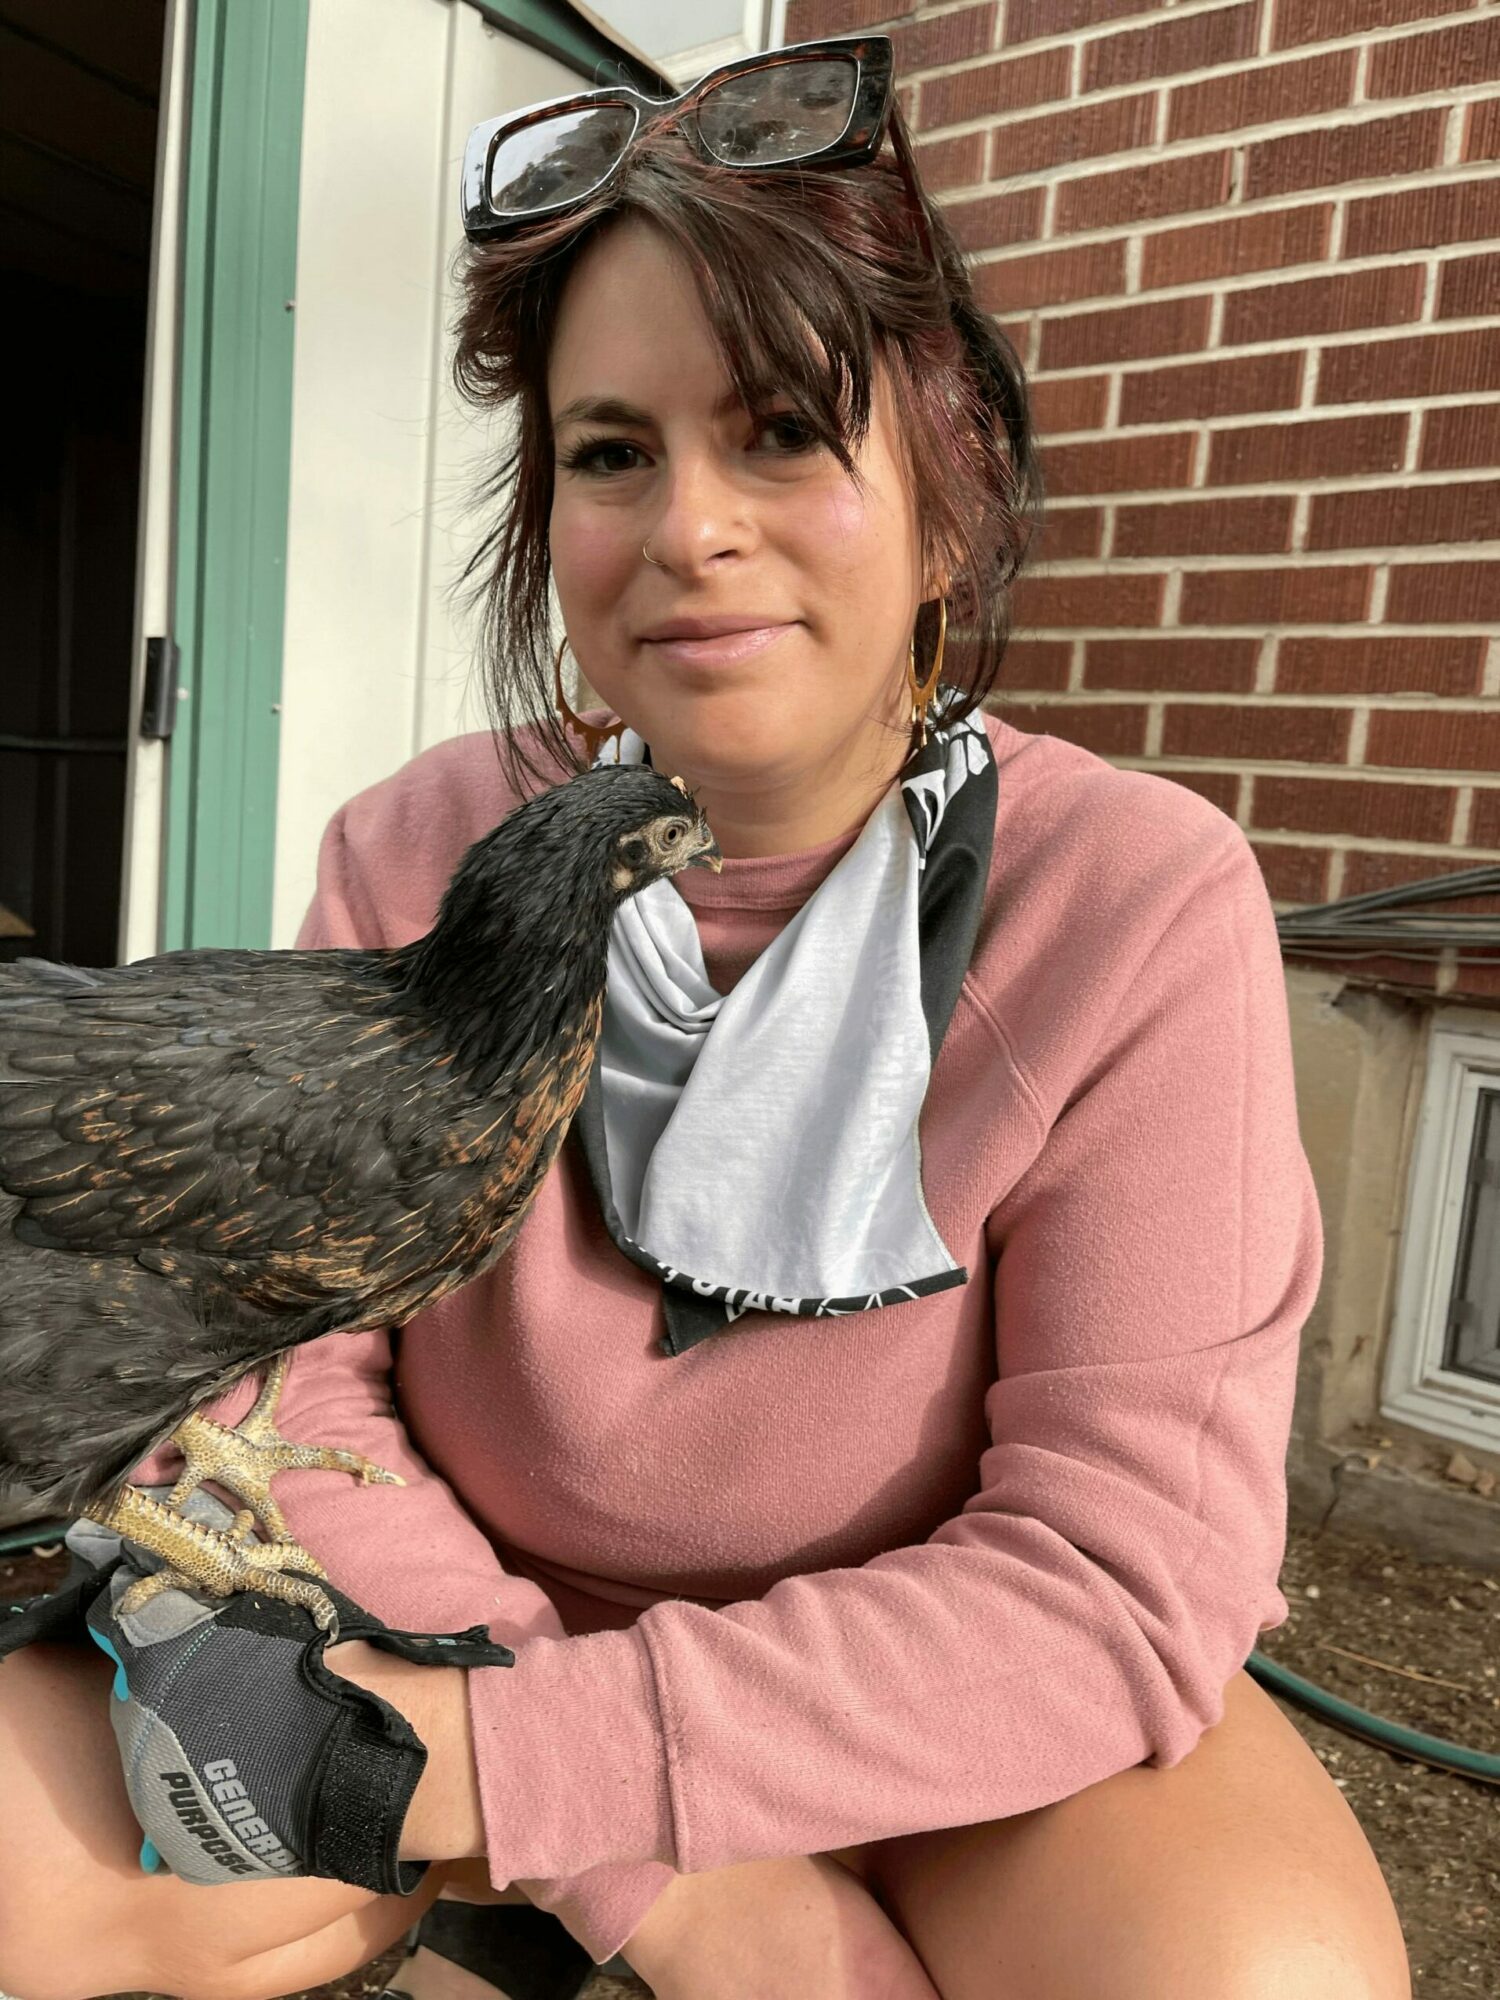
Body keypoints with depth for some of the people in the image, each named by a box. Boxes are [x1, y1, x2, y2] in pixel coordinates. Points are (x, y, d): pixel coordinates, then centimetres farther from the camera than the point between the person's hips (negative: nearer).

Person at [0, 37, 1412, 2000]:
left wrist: (516, 1760, -25)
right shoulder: (415, 860, -12)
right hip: (472, 1636, 2)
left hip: (959, 1707, 0)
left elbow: (1124, 1577, -20)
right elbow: (279, 1382, -13)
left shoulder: (1141, 904, -20)